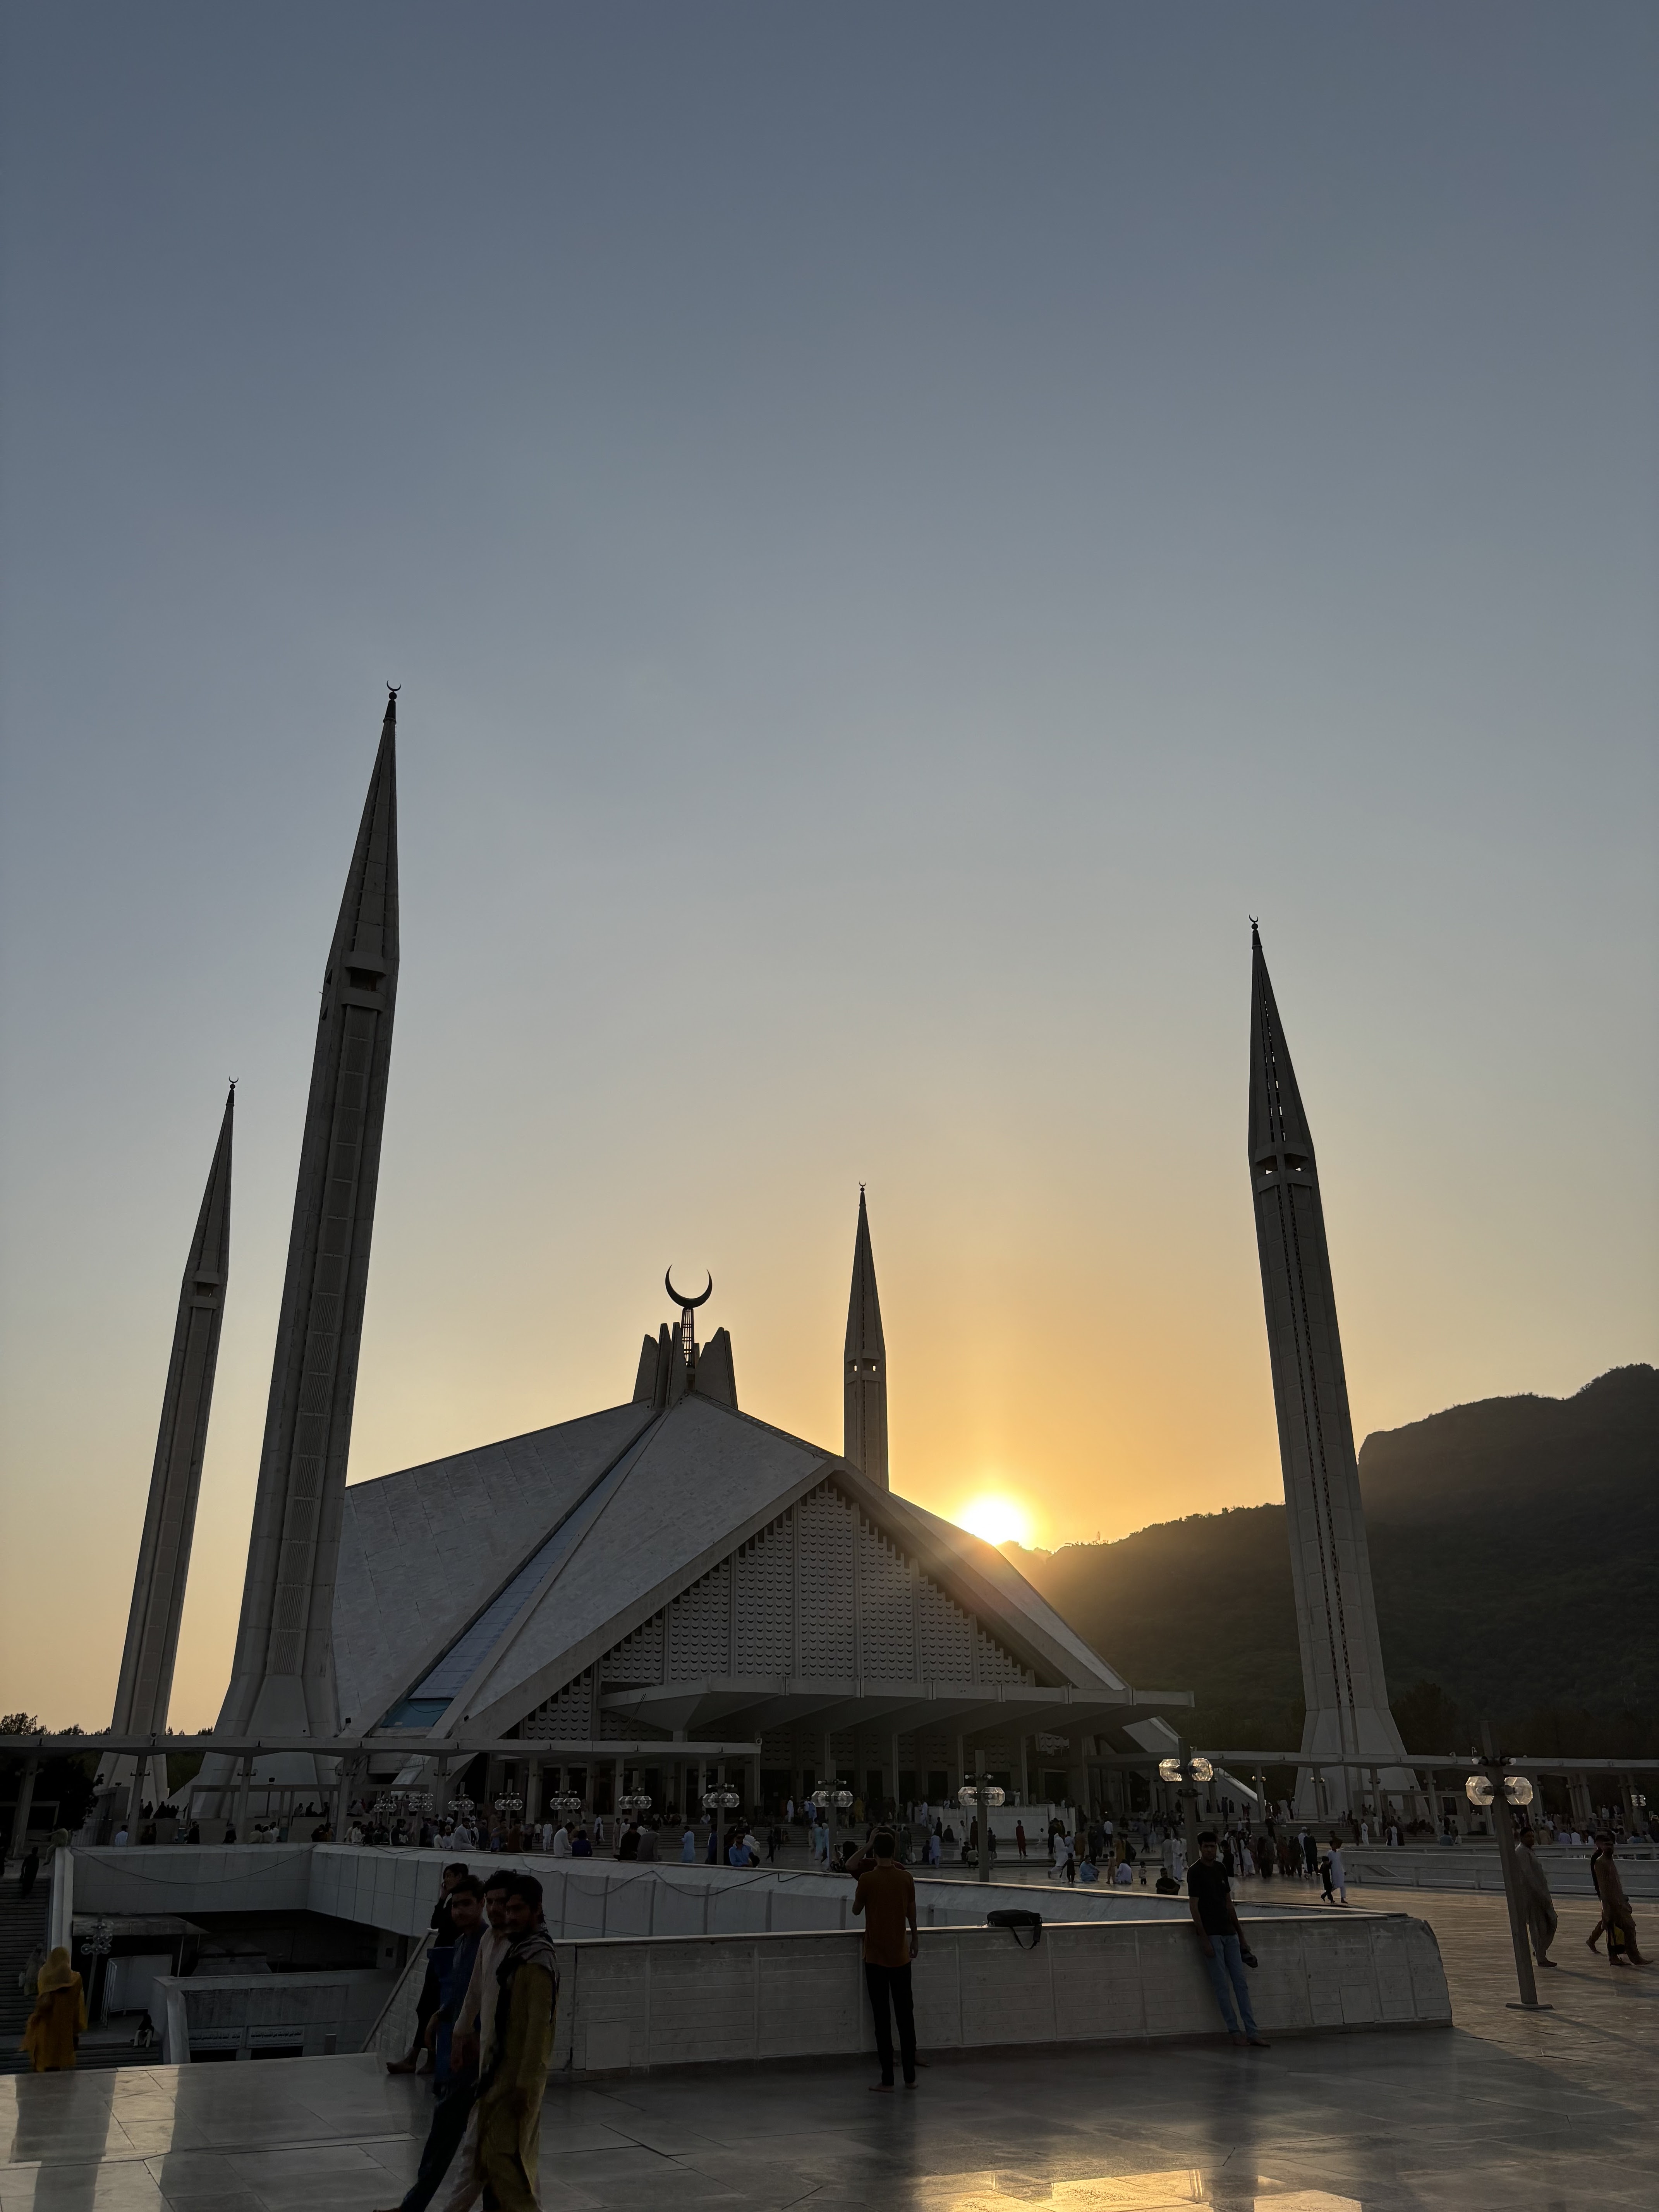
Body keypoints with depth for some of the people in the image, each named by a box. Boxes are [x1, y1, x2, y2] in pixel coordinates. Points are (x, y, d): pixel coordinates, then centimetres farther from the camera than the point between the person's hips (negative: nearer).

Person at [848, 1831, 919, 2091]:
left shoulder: (868, 1879, -13)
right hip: (901, 1955, 3)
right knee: (905, 2015, 10)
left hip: (876, 1957, -3)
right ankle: (910, 2076, 14)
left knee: (882, 2017, 2)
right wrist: (915, 1938, 22)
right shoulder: (906, 1878, -3)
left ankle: (887, 2079, 4)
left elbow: (856, 1910, 2)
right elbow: (912, 1912, 6)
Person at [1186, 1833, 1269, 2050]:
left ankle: (1252, 2032, 3)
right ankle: (1234, 2031, 3)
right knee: (1221, 1985, -4)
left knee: (1241, 1983, 3)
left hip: (1229, 1933, 6)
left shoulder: (1220, 1868, 11)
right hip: (1211, 1934, -6)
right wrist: (1204, 1939, -16)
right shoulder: (1195, 1872, -8)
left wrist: (1240, 1933, 15)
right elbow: (1194, 1907, -11)